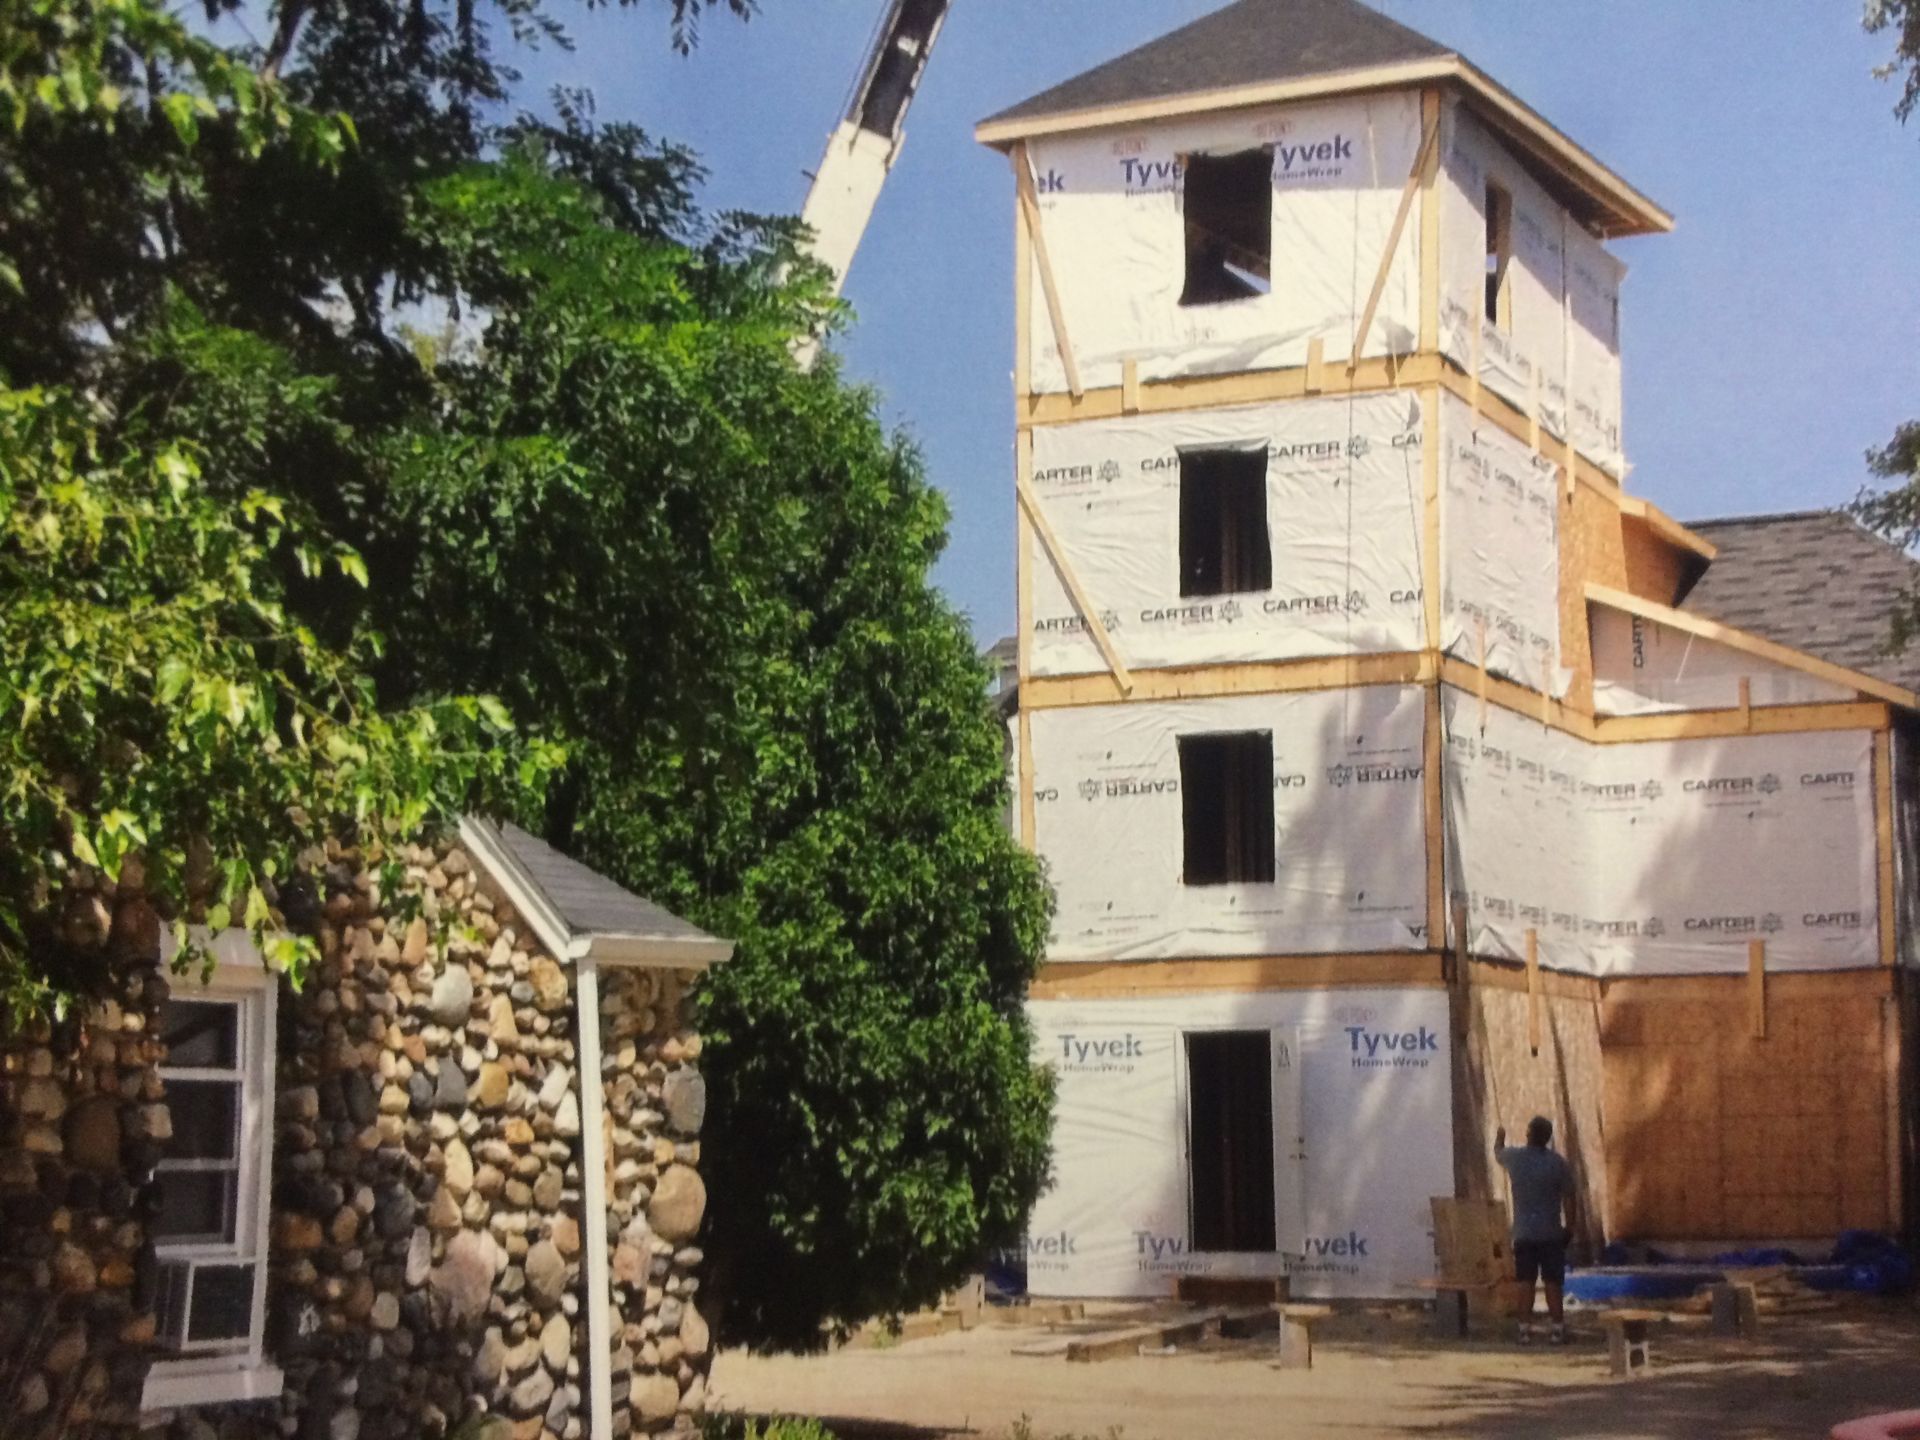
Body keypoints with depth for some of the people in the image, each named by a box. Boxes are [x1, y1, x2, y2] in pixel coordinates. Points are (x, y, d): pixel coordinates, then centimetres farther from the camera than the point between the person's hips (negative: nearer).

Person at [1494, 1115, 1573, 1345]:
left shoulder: (1514, 1157, -2)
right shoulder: (1557, 1163, -8)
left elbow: (1498, 1152, 22)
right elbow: (1569, 1196, -2)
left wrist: (1500, 1135, 41)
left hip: (1524, 1233, 1)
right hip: (1551, 1233, -1)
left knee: (1525, 1283, 5)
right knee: (1553, 1283, 3)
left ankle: (1526, 1330, 4)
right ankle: (1558, 1330, 4)